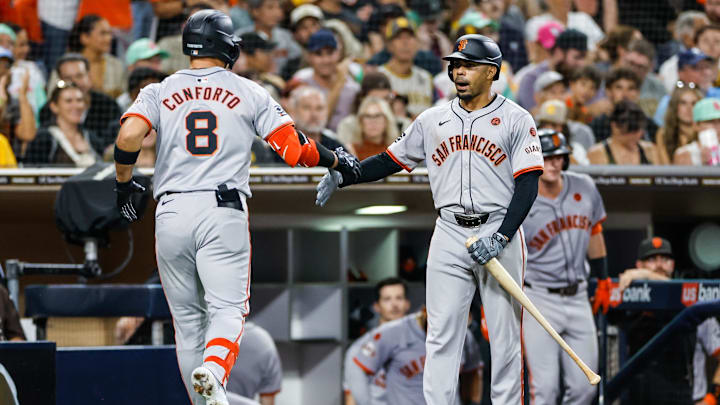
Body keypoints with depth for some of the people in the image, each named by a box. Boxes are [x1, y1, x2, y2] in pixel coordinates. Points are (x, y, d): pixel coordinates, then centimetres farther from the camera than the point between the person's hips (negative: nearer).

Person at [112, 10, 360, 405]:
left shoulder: (159, 92, 10)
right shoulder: (249, 93, 8)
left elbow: (128, 137, -8)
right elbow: (295, 149, 4)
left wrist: (123, 185, 9)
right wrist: (337, 160, 22)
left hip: (171, 216, 2)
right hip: (223, 215, -2)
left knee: (187, 320, 12)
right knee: (228, 309, -6)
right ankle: (213, 372, -36)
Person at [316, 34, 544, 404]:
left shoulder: (515, 120, -1)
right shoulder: (432, 120, 11)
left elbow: (528, 186, -7)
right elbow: (390, 161, 16)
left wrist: (501, 237, -18)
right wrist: (341, 176, 1)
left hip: (499, 232, -3)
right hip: (449, 235, 3)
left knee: (505, 336, -2)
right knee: (441, 335, -1)